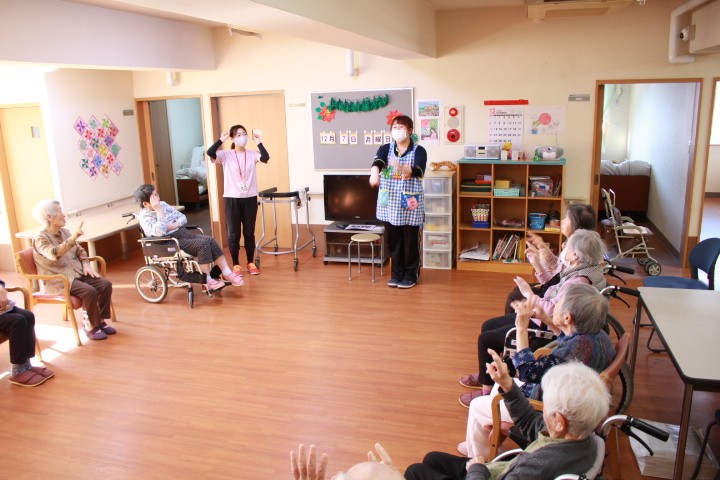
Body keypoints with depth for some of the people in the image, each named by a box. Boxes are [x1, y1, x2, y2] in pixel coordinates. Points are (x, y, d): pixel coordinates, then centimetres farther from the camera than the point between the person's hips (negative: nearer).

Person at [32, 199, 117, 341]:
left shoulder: (65, 232, 10)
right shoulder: (40, 239, -11)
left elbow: (80, 251, 18)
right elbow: (54, 254, -32)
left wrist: (86, 265, -1)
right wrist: (72, 238, -43)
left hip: (77, 273, 7)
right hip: (58, 281, -7)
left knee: (106, 284, -15)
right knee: (89, 291, -30)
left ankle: (101, 321, -2)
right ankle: (90, 326, -11)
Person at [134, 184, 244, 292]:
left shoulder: (163, 205, 12)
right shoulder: (144, 217, -8)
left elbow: (183, 218, 12)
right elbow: (159, 232, -25)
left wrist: (173, 226, -8)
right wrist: (159, 211, -22)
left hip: (183, 233, 7)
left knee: (210, 240, -17)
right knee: (203, 244, -26)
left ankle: (228, 274, -14)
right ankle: (207, 281, -18)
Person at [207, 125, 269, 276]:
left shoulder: (252, 154, 1)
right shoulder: (226, 155, -2)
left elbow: (265, 158, -18)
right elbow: (210, 153, -19)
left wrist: (259, 142, -19)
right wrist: (221, 140, -17)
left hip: (250, 198, 1)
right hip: (232, 199, -1)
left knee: (249, 233, 10)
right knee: (233, 233, 5)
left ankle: (251, 263, 23)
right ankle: (236, 265, 17)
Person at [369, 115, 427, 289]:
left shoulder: (419, 151, -5)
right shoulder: (385, 149, 3)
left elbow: (418, 171, -25)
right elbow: (377, 162, -19)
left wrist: (402, 167, -45)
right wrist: (374, 174, -43)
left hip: (410, 204, -3)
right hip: (389, 203, 3)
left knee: (411, 241, 5)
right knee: (393, 240, 11)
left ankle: (411, 275, 20)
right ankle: (397, 273, 26)